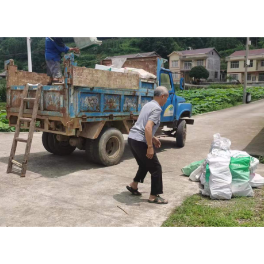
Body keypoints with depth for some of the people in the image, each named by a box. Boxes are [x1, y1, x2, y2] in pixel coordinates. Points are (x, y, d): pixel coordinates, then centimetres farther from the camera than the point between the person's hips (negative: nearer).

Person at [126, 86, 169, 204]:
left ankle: (133, 186, 34)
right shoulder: (157, 108, -13)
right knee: (156, 168, 3)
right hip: (140, 141, -9)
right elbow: (148, 127, -25)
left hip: (132, 138, 10)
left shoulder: (148, 105, 16)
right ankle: (154, 196, 9)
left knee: (144, 165, 26)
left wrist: (153, 138, 29)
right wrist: (150, 147, -23)